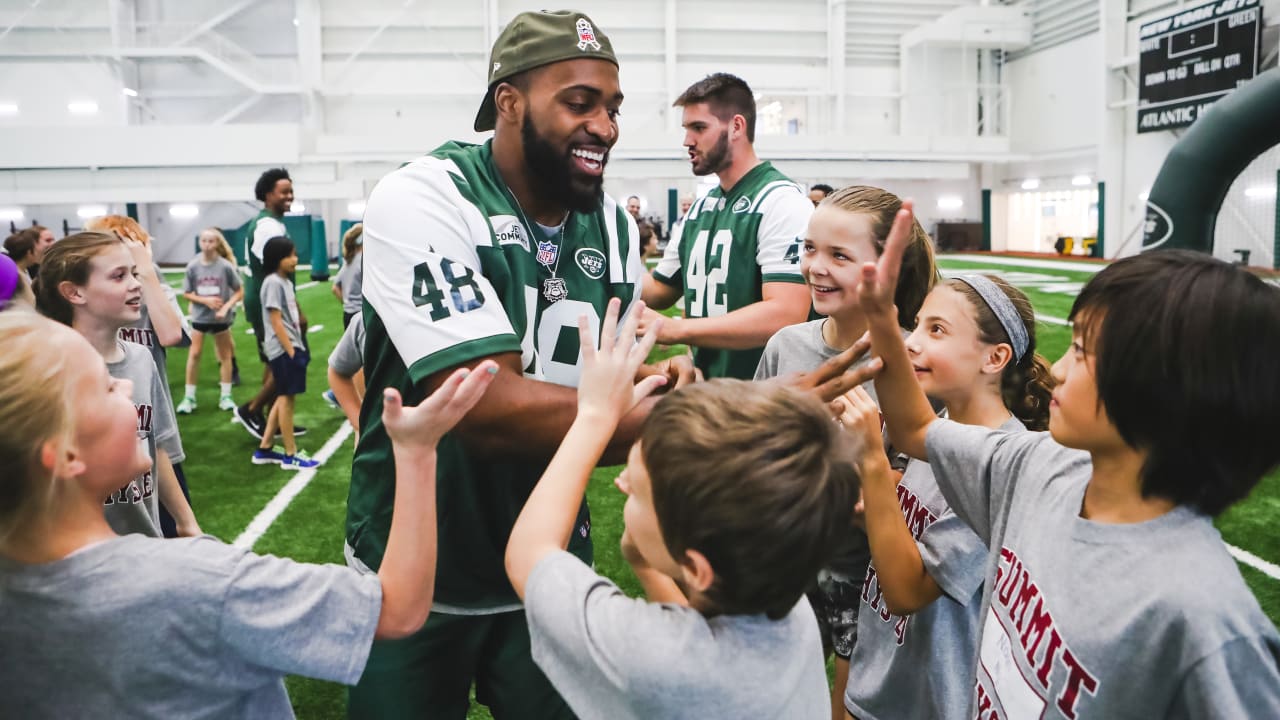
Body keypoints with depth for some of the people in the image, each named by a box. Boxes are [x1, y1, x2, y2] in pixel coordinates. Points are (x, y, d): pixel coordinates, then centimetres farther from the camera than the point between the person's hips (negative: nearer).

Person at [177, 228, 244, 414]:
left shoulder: (225, 266, -12)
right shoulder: (192, 266, -7)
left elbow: (239, 291, -6)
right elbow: (186, 293, 0)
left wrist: (226, 307, -20)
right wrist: (205, 300, -16)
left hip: (221, 317, -1)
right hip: (199, 316, 1)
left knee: (225, 355, 8)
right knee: (194, 354, 1)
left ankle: (226, 396, 18)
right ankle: (189, 397, 11)